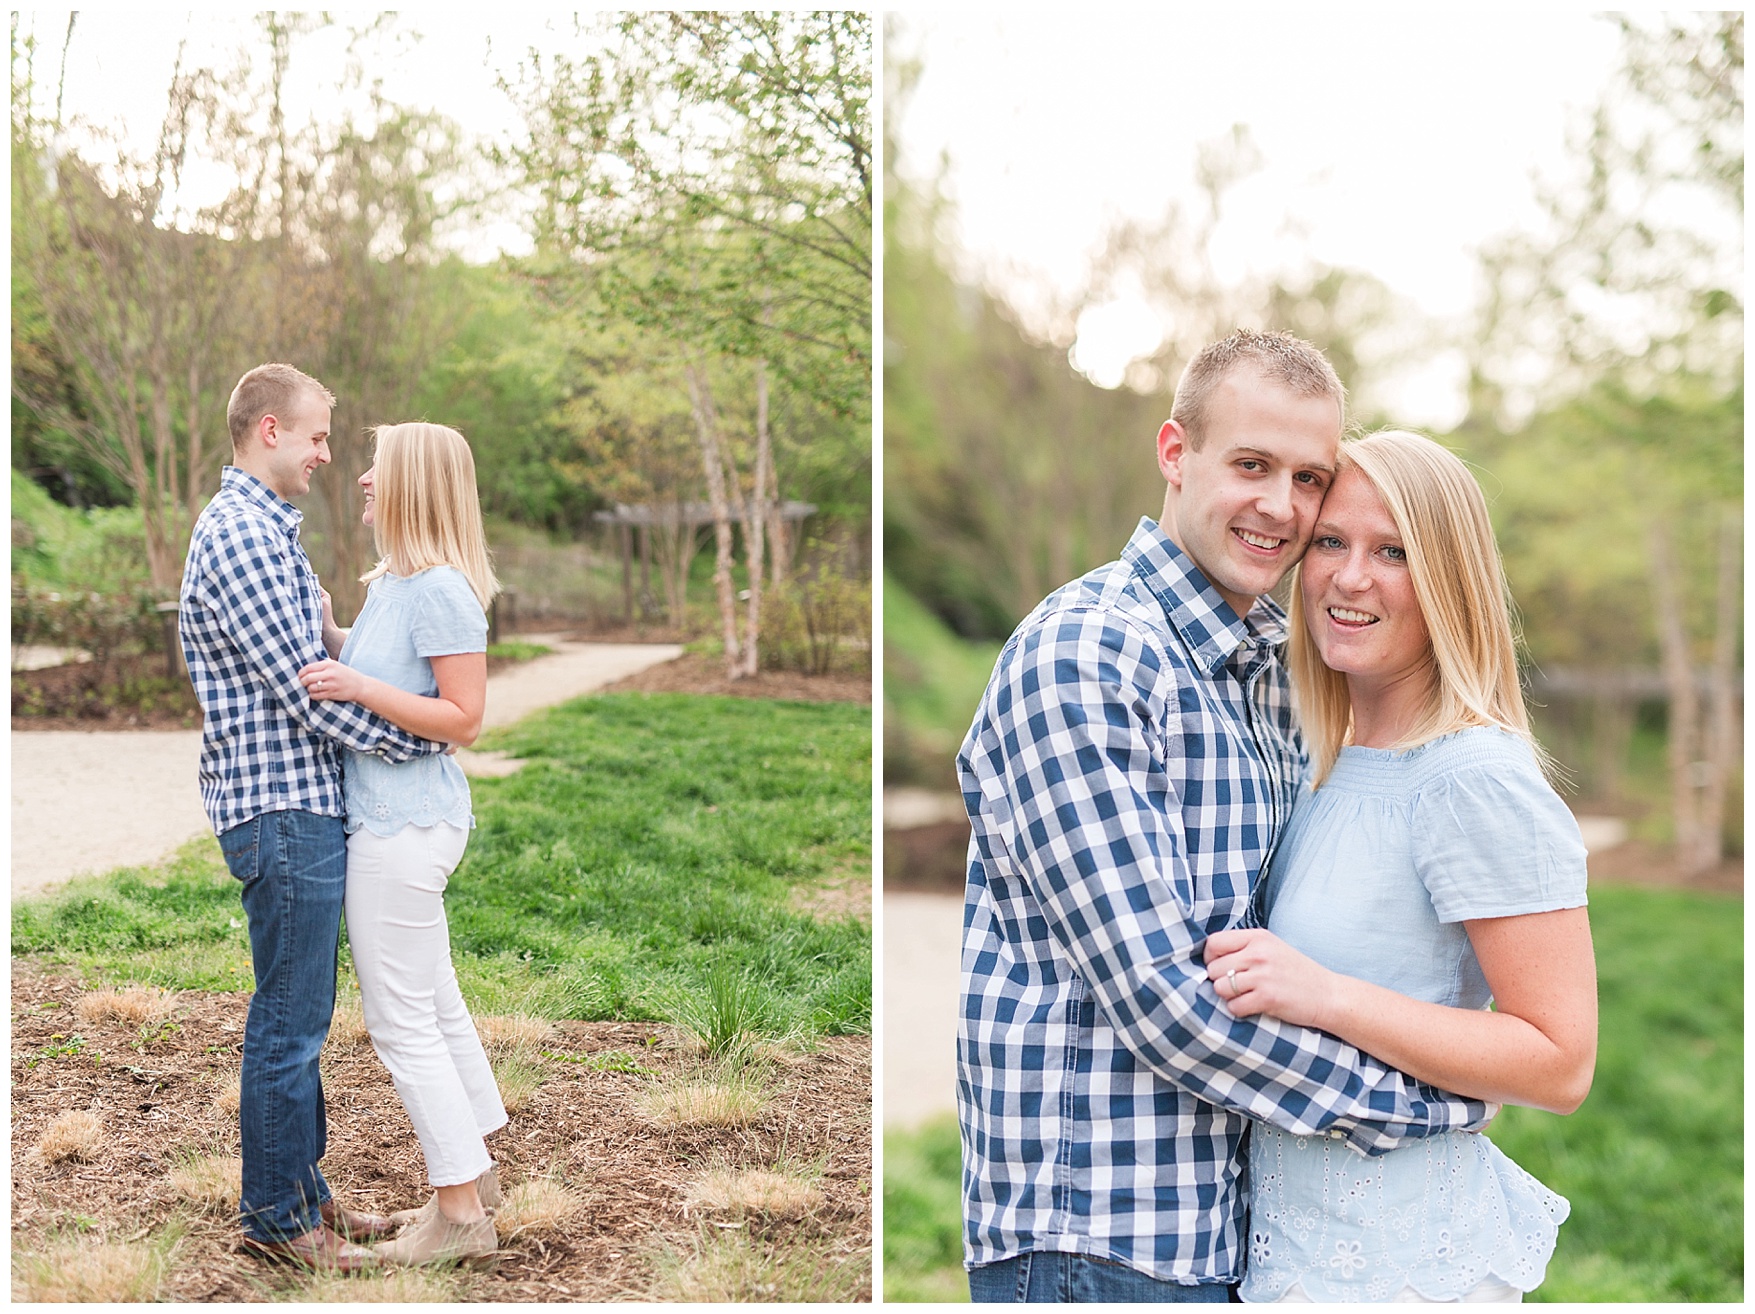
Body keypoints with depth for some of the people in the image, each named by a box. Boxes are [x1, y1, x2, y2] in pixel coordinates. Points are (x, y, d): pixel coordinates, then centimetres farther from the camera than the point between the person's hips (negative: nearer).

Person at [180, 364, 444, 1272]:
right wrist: (425, 737, -13)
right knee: (288, 1025, -1)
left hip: (302, 805, 10)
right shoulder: (238, 534, -16)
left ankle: (301, 1191, 26)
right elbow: (303, 691, -19)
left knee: (300, 1018, 16)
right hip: (282, 810, -10)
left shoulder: (264, 530, 18)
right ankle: (275, 1216, 10)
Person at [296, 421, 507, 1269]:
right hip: (396, 817, 10)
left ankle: (460, 1214, 7)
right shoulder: (393, 582, 11)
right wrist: (320, 628, 9)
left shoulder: (440, 590, -19)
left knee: (402, 1022, -2)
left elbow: (463, 718, -20)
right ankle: (476, 1172, 32)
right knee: (434, 1005, 19)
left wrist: (358, 687, -25)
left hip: (404, 826, -10)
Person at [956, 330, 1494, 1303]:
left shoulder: (1274, 666, 11)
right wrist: (1440, 1102, -14)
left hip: (1236, 1220, 8)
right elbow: (1157, 994, -21)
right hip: (1094, 1241, -8)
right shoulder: (1077, 655, -16)